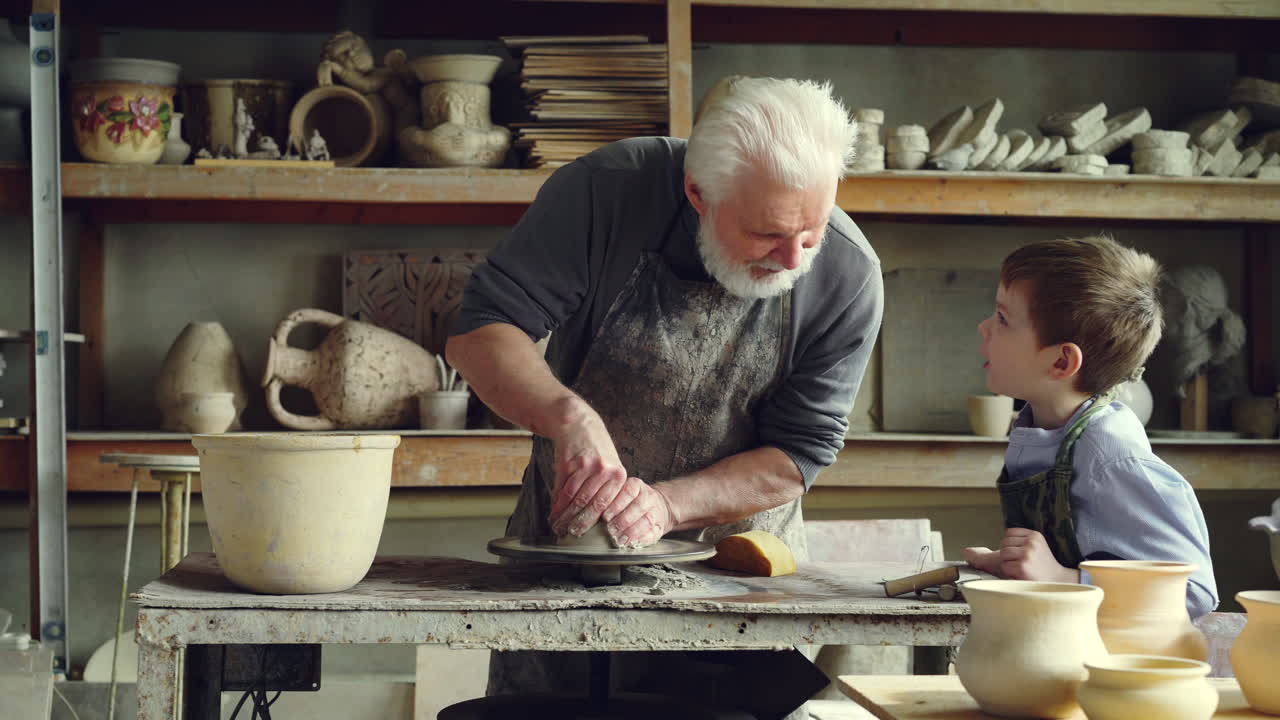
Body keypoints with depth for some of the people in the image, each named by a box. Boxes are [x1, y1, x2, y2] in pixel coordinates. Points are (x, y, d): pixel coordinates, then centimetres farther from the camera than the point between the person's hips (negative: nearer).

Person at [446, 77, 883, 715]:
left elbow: (797, 456, -13)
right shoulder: (606, 191, -21)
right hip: (565, 540, 0)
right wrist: (570, 416, -38)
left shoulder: (848, 275, -17)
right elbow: (478, 332, -20)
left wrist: (668, 504, -28)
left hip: (734, 545, 0)